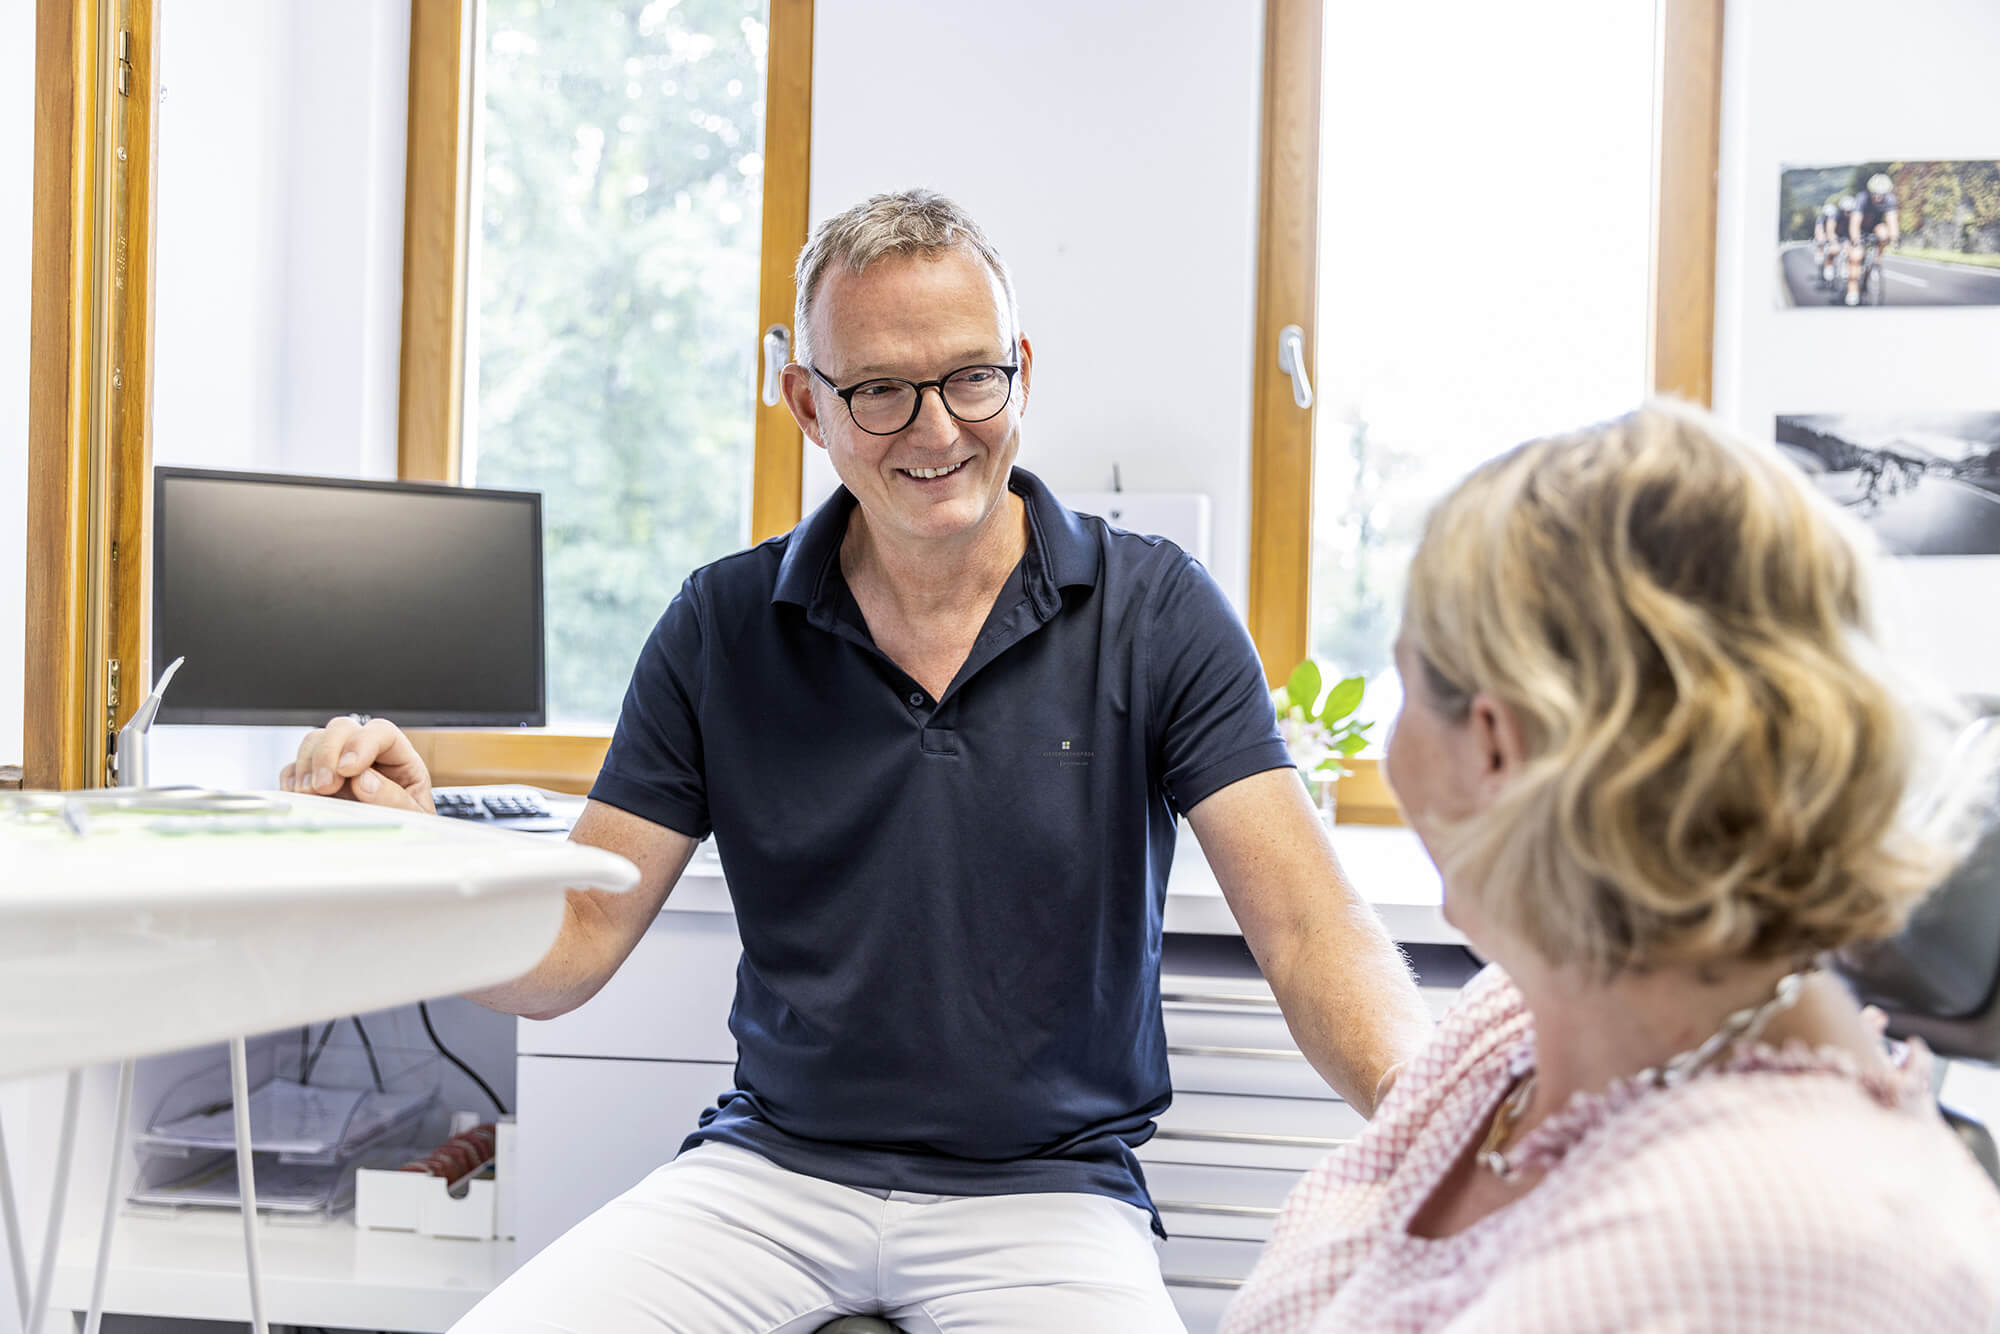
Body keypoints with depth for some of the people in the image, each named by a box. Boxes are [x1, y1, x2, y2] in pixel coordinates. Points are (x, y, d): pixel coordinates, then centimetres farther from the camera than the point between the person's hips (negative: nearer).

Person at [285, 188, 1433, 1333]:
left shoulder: (1156, 612, -4)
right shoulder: (722, 627, 2)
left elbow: (1307, 927, -12)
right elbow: (565, 955, 1)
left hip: (1046, 1189, -1)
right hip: (770, 1169, 2)